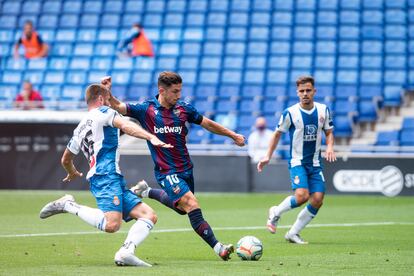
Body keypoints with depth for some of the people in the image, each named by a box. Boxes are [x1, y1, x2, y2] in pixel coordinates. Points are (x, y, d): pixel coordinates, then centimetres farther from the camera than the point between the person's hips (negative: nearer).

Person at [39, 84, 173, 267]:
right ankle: (69, 205, -12)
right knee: (111, 225, -29)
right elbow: (125, 126, -14)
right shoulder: (103, 112, 6)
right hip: (107, 177, -9)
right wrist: (151, 137, -25)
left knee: (149, 215, 3)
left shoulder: (80, 129, 28)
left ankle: (125, 253, -18)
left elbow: (65, 159, 38)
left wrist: (72, 173, 60)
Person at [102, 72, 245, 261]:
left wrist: (233, 135, 17)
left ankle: (146, 191, 42)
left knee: (181, 208, 22)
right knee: (192, 204, -21)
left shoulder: (184, 109, 1)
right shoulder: (146, 110, -7)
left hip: (185, 169, 6)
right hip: (166, 172, -6)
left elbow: (207, 124, 13)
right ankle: (217, 247, -21)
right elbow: (118, 107, -10)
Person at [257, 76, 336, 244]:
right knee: (302, 196, -24)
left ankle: (293, 233, 9)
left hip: (315, 163, 4)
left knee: (317, 200, -6)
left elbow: (329, 132, 13)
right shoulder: (290, 113, -8)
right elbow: (278, 133, 4)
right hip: (297, 162, -4)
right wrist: (268, 156, -1)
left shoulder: (323, 110, 2)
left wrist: (330, 147, -7)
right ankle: (276, 213, 6)